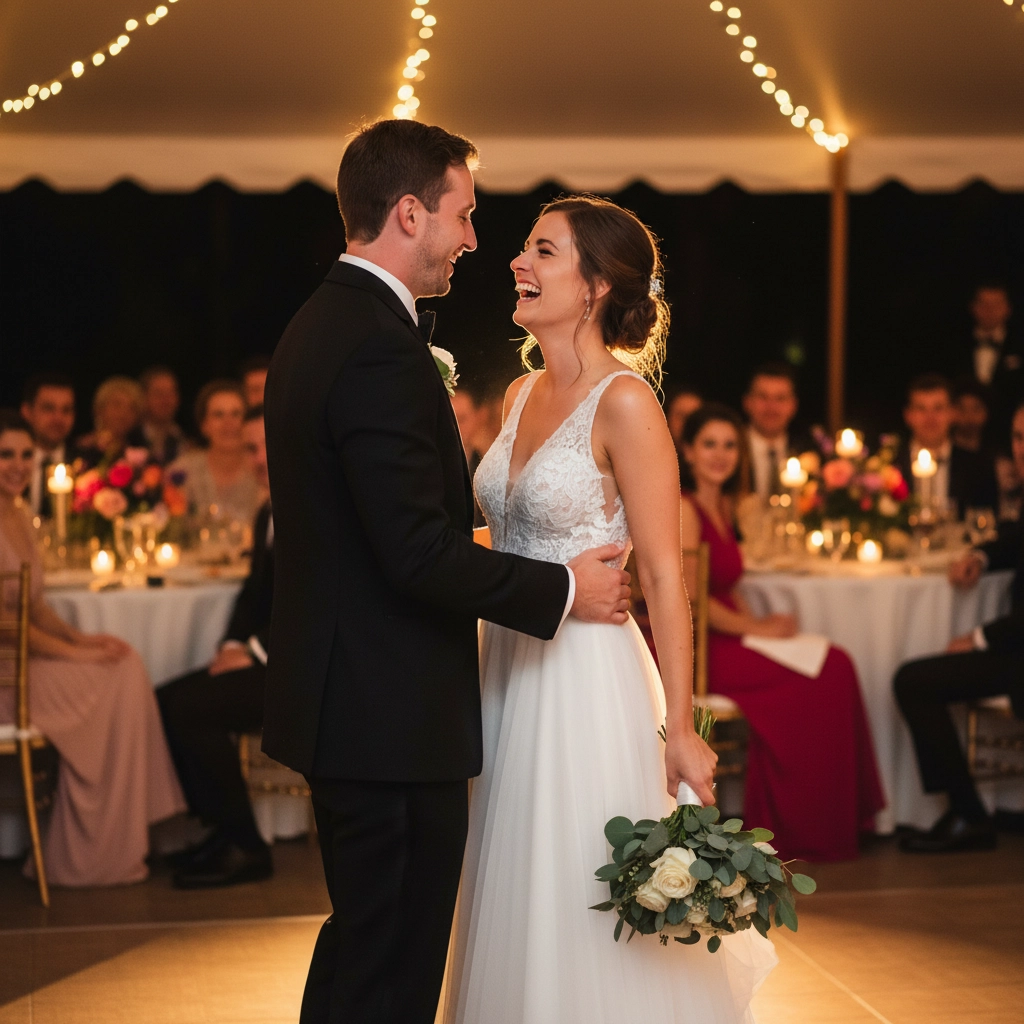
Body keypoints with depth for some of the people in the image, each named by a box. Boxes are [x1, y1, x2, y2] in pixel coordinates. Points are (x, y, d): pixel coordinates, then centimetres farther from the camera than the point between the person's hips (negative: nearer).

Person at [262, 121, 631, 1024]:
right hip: (396, 713, -11)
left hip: (340, 699, 11)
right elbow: (419, 553, -24)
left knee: (357, 947, 21)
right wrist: (563, 591, -12)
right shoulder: (381, 349, -20)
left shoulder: (318, 326, 12)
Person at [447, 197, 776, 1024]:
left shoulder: (624, 403, -13)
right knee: (518, 902, 14)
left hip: (587, 678, -7)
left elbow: (664, 575, -15)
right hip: (511, 674, 7)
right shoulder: (522, 395, 10)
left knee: (588, 916, 1)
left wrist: (680, 729, -17)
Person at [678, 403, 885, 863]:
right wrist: (755, 629, -12)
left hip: (722, 635, 9)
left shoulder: (721, 505, 17)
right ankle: (799, 830, -5)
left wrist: (758, 623, 3)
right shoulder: (683, 508, -13)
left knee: (836, 664, -8)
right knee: (817, 676, -16)